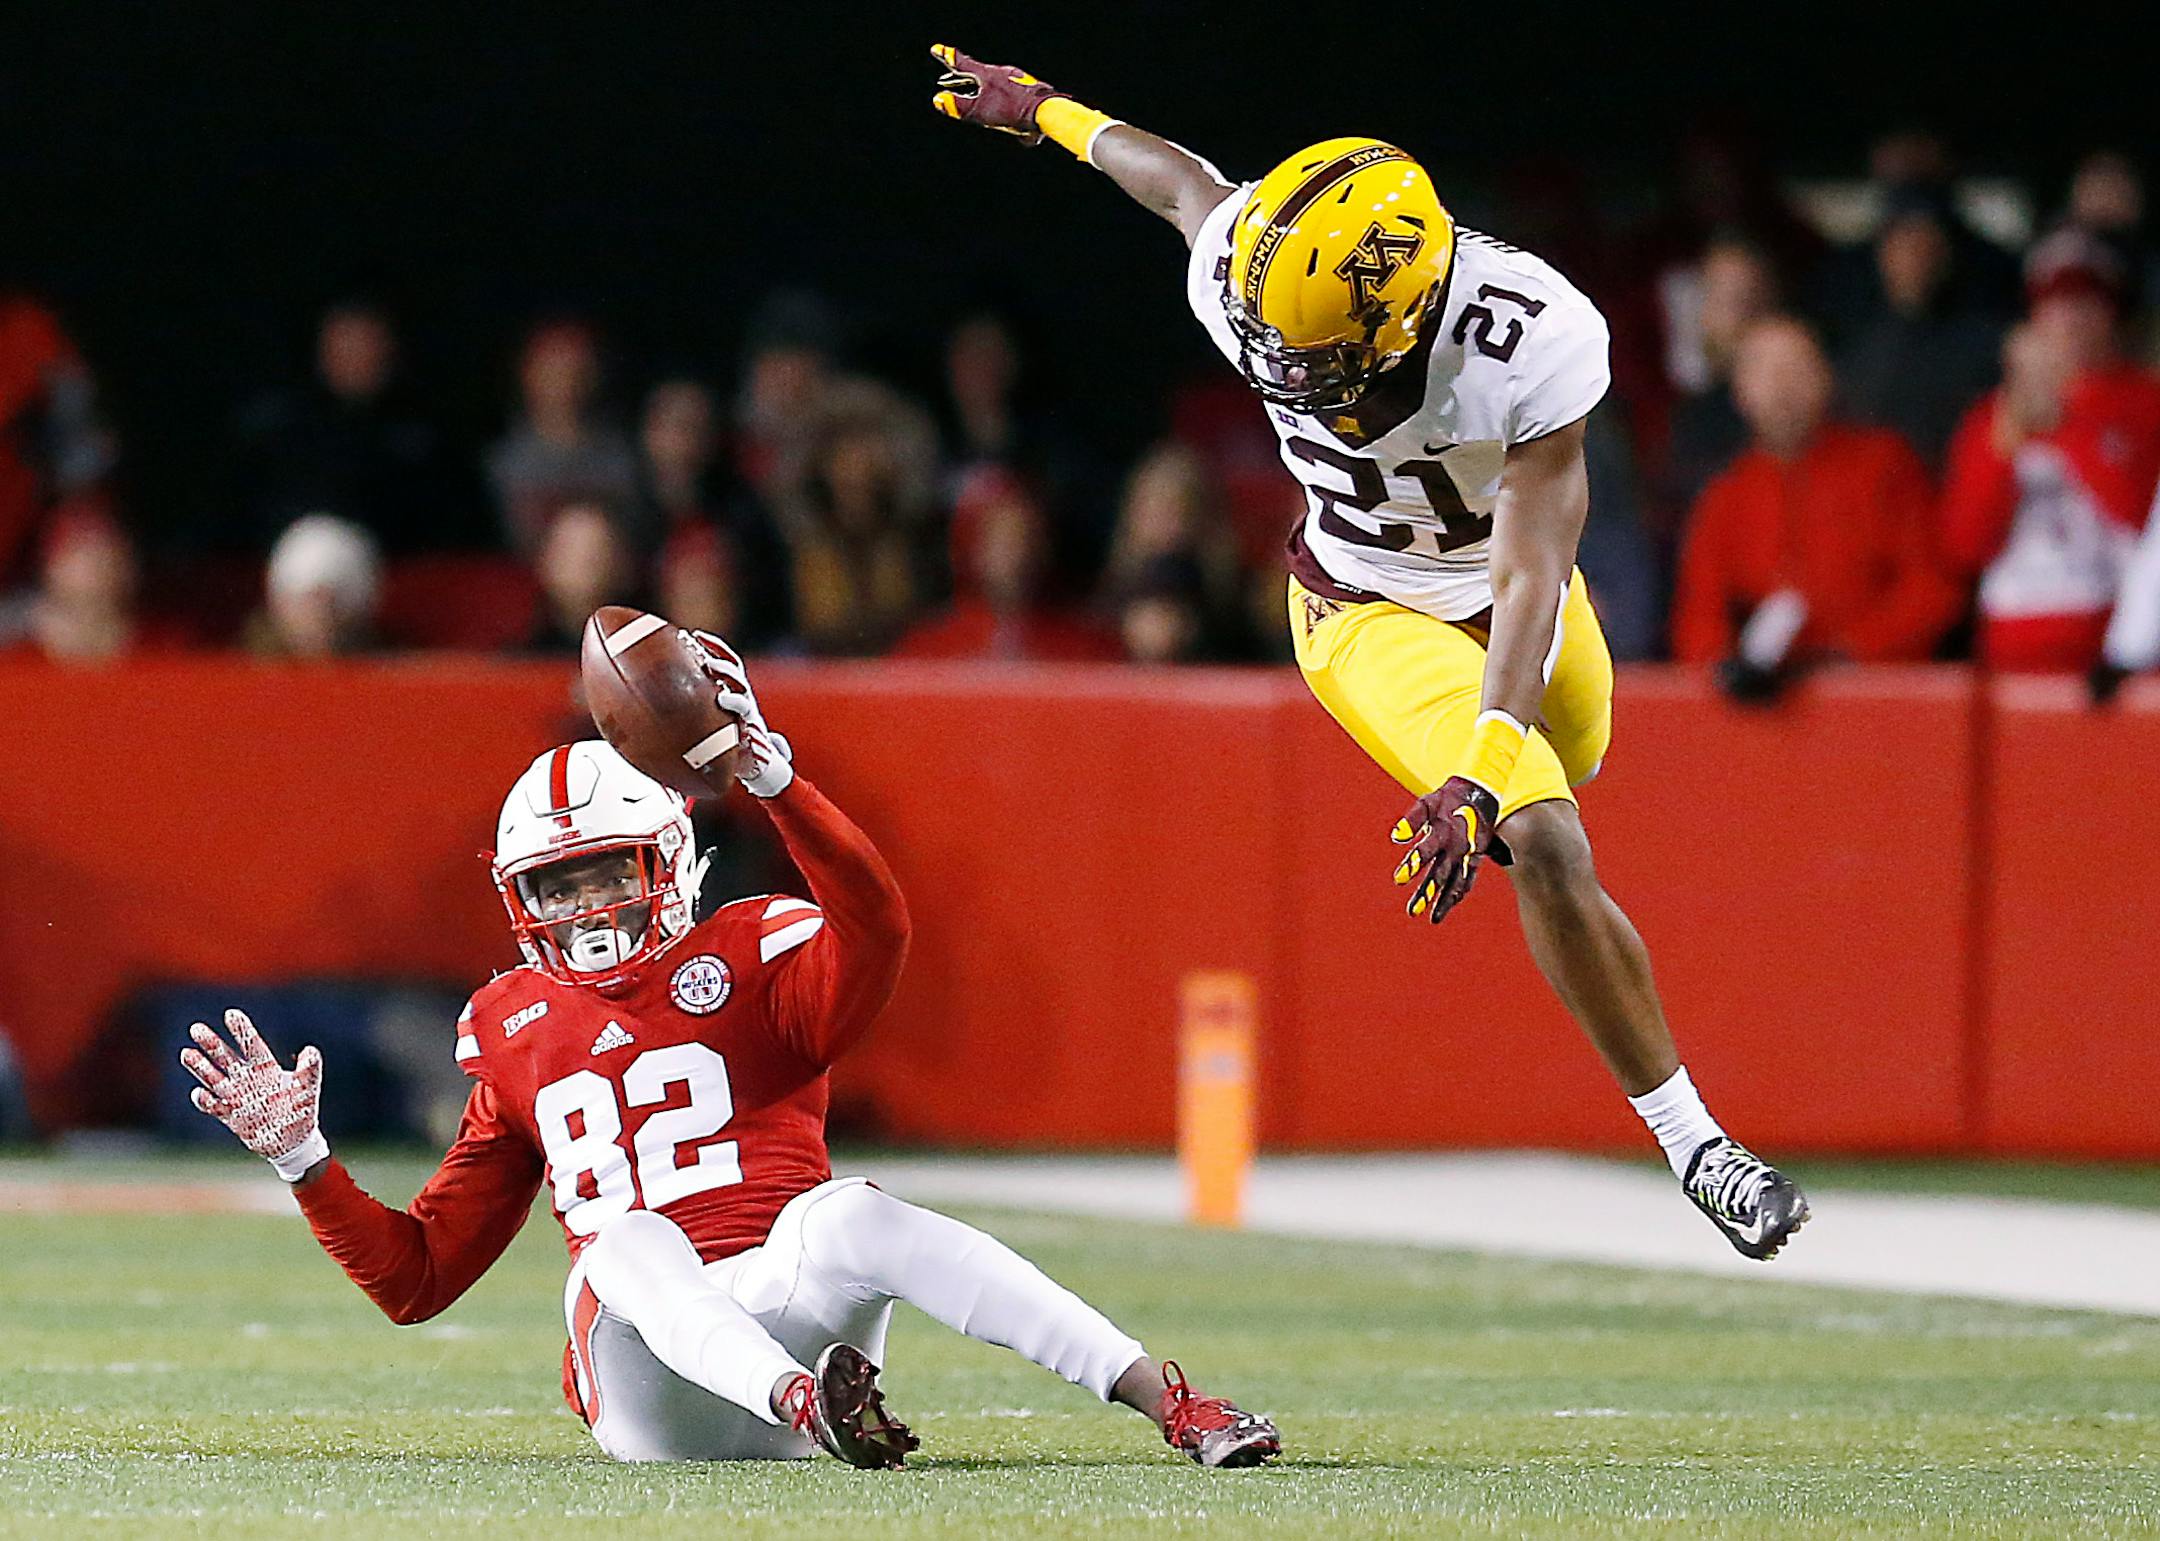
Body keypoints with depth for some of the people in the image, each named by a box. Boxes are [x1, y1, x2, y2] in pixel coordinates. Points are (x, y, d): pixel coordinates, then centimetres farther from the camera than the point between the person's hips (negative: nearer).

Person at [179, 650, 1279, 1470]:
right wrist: (299, 1156, 14)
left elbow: (872, 931, -17)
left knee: (843, 1216, -33)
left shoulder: (749, 963, 10)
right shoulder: (517, 1039, 22)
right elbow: (415, 1279, 26)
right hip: (648, 1403, 2)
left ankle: (1173, 1403, -38)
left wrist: (771, 780, -31)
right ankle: (810, 1402, -61)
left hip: (781, 1305, -2)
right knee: (628, 1241, -30)